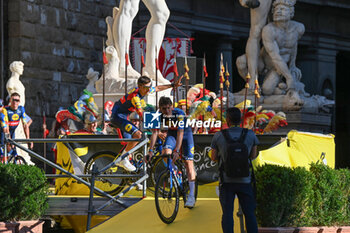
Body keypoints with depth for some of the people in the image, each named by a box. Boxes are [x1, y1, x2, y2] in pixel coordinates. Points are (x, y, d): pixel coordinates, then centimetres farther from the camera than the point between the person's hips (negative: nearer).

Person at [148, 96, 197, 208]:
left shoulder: (179, 114, -33)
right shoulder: (159, 116, -22)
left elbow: (180, 133, -38)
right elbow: (155, 132, -22)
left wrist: (177, 151, -46)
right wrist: (150, 150, -31)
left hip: (185, 133, -3)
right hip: (172, 134, 3)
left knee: (188, 162, -12)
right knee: (166, 153, -27)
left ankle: (191, 196, -13)